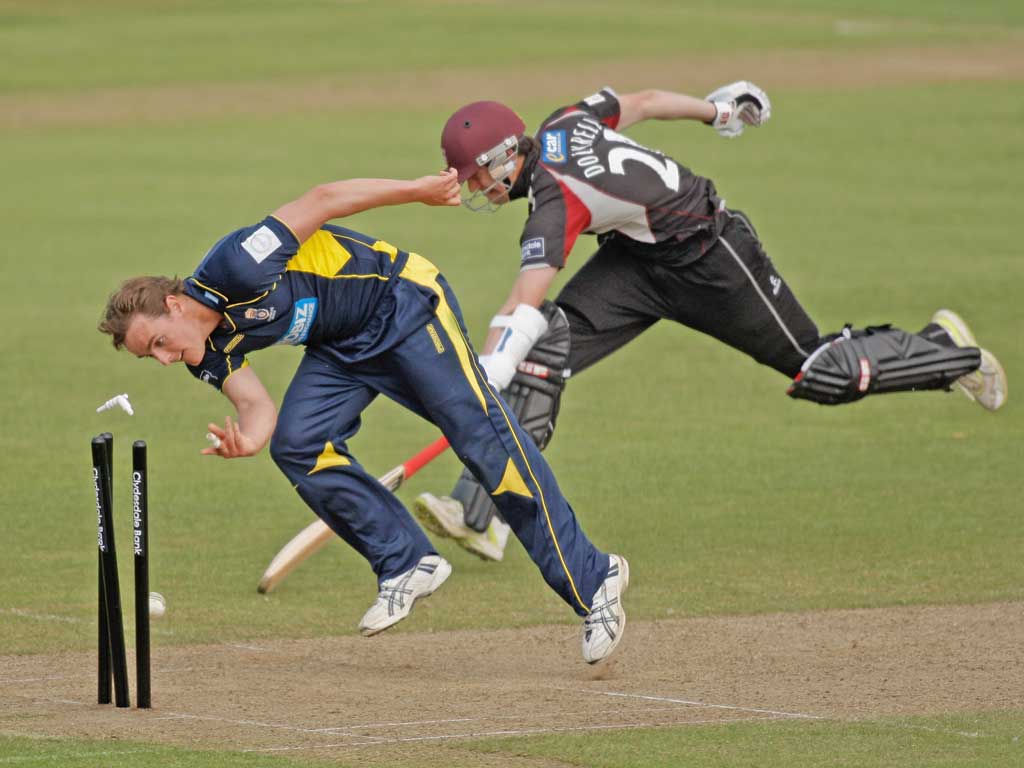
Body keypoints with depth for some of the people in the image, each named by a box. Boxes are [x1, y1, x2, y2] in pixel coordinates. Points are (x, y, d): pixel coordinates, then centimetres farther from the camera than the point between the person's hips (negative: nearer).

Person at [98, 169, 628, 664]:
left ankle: (592, 583, -10)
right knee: (296, 445, -10)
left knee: (486, 442, -12)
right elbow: (257, 405, -6)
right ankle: (406, 565, 1)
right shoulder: (211, 351, -2)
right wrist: (245, 440, -31)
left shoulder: (231, 270, -26)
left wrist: (418, 191, -19)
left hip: (403, 303, -8)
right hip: (343, 346, 8)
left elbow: (324, 201, -23)